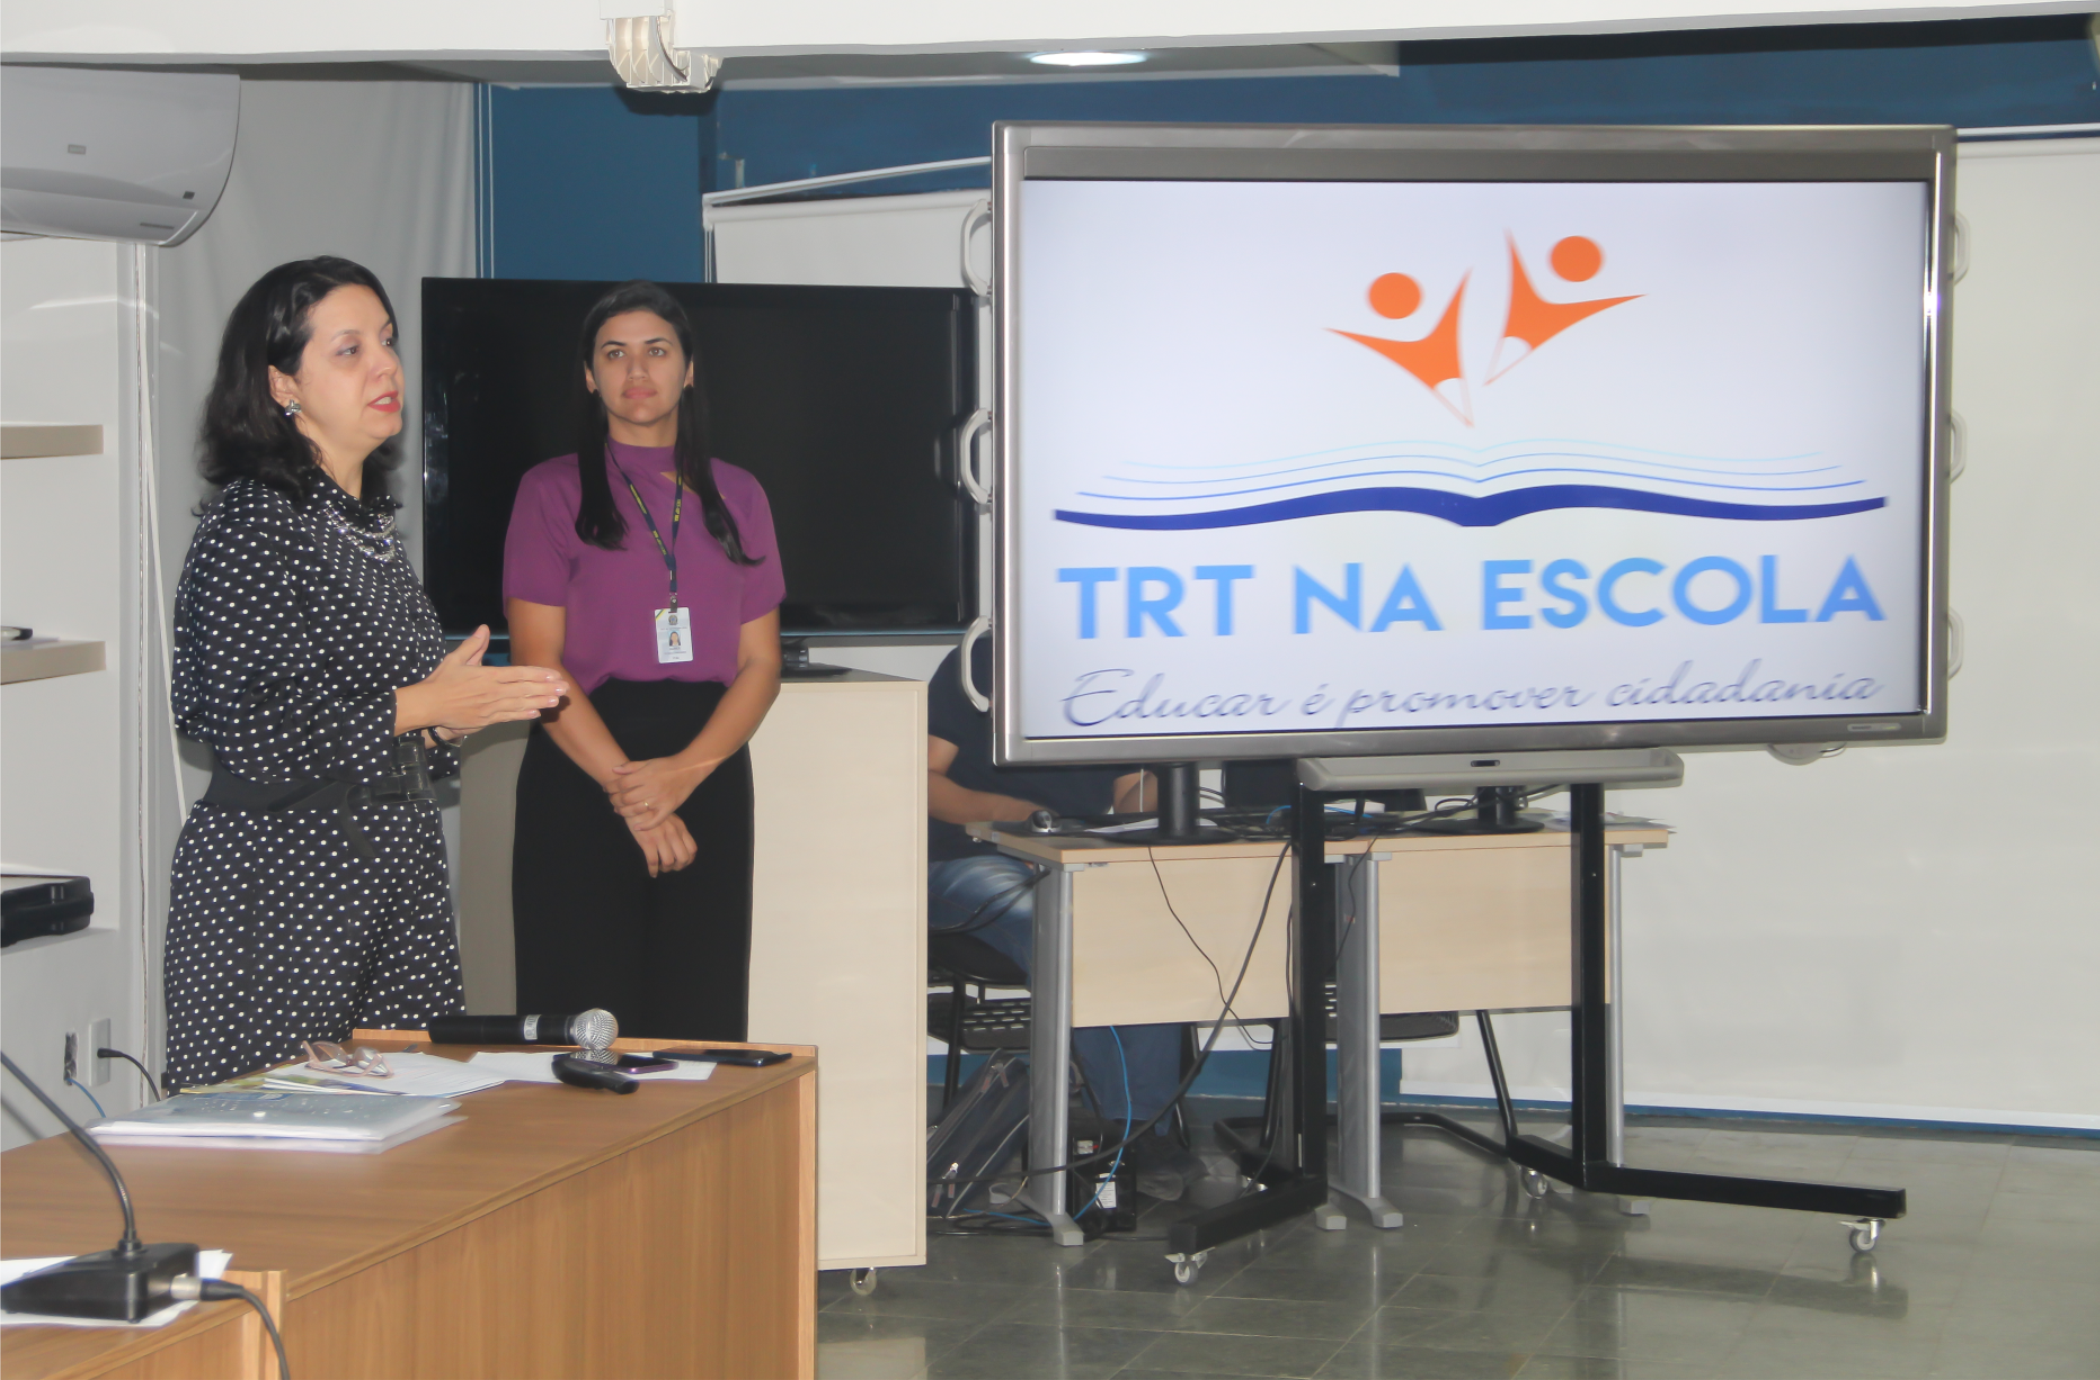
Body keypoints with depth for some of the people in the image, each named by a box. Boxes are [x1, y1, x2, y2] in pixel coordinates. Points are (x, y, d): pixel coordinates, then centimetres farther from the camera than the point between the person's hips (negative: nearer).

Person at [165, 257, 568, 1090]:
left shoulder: (370, 522, 16)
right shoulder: (250, 523, -11)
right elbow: (239, 732, -19)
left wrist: (451, 714, 7)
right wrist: (418, 705, -14)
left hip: (396, 862, 8)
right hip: (279, 883, -8)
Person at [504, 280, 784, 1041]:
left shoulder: (735, 496, 14)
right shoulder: (554, 492, 4)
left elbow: (760, 664, 7)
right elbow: (539, 663, -4)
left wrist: (684, 771, -10)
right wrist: (627, 791, -12)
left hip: (709, 773, 3)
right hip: (581, 775, -3)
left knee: (699, 1026, -1)